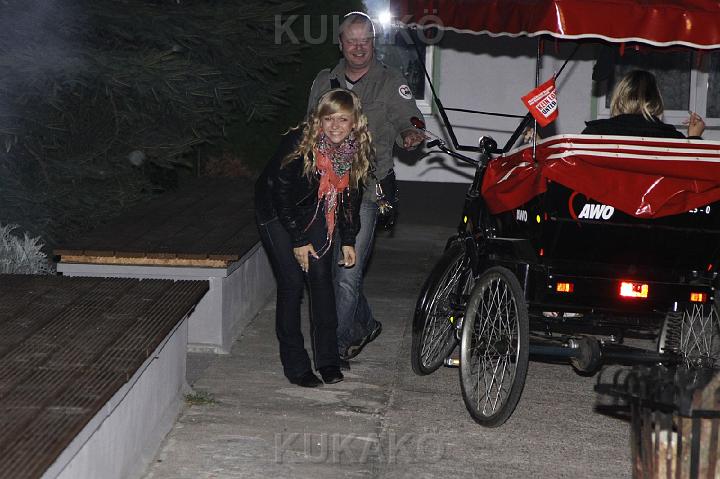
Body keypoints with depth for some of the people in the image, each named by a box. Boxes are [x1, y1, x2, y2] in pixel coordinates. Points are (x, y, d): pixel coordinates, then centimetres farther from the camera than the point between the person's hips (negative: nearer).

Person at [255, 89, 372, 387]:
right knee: (292, 282, -10)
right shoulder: (299, 145, -31)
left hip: (314, 212, 4)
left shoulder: (357, 150, -15)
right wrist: (298, 241, -18)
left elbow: (351, 195, 0)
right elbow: (283, 194, -23)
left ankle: (328, 360, 3)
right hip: (276, 211, -4)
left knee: (321, 276, -5)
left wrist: (348, 241, -1)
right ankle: (295, 364, -3)